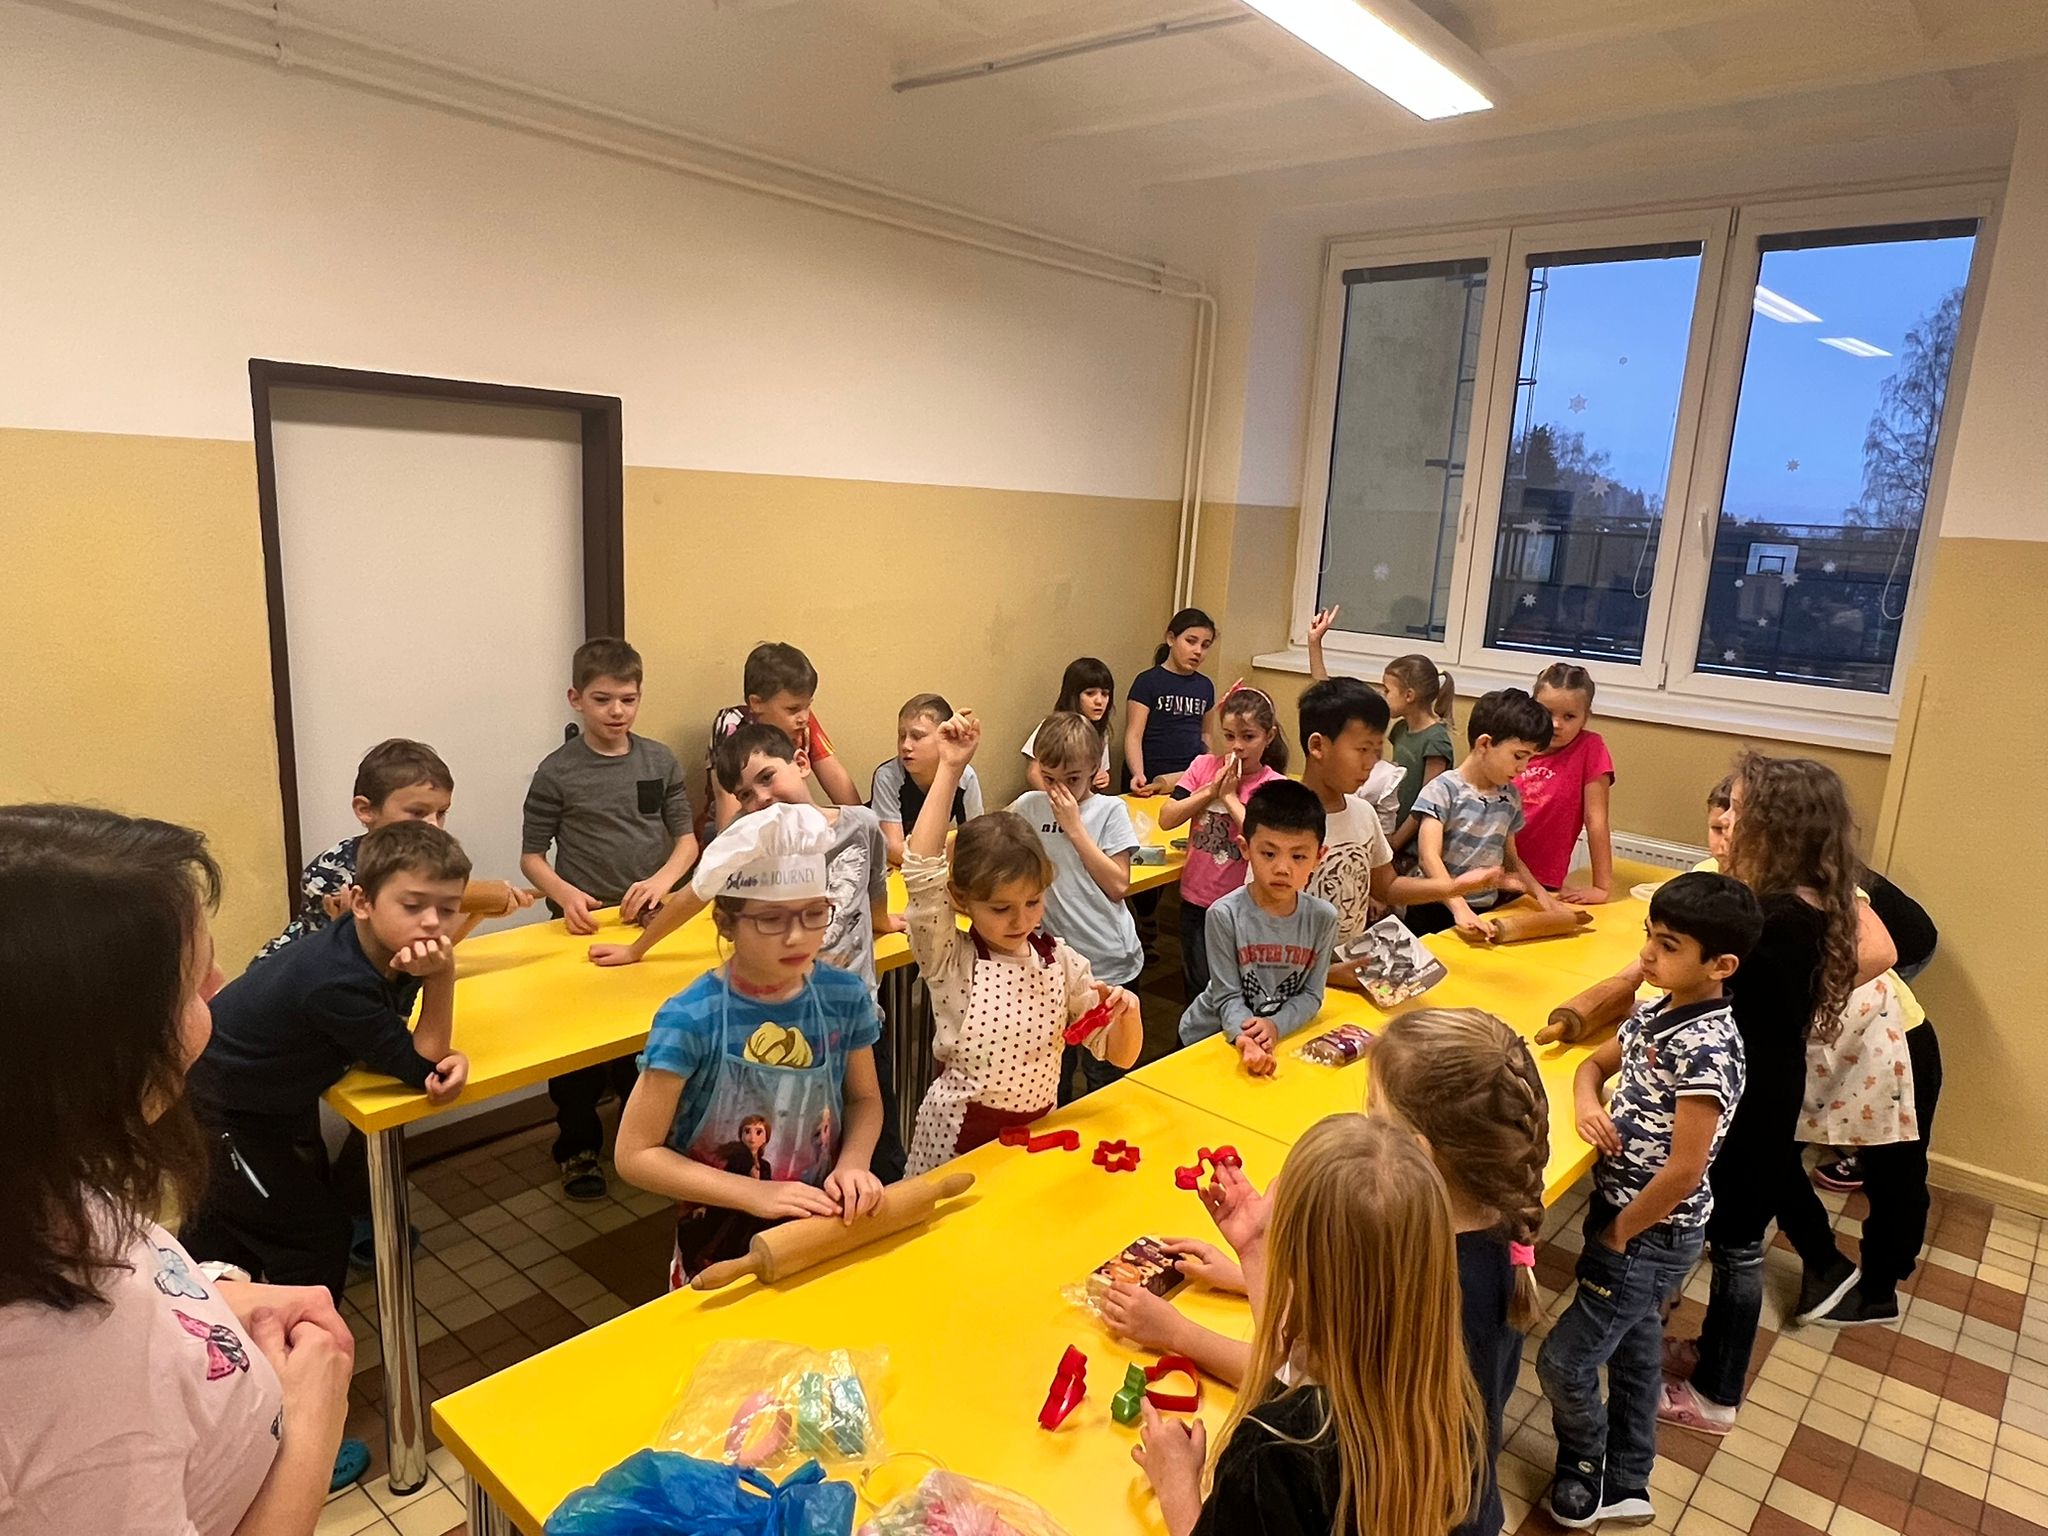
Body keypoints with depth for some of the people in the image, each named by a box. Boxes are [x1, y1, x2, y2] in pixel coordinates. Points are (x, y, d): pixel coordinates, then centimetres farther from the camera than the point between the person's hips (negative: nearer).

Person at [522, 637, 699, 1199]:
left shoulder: (660, 762, 1)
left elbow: (687, 838, 4)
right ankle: (578, 1147, 25)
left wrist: (661, 880, -15)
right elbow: (531, 857, -2)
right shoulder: (556, 772, -6)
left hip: (650, 920, 2)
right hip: (584, 925, -2)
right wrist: (567, 894, -20)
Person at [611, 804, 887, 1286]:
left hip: (822, 1227, 4)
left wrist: (853, 1164, -17)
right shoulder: (689, 1021, -24)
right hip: (722, 1245, -3)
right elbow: (635, 1155, -18)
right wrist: (755, 1194, -25)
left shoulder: (846, 997, -13)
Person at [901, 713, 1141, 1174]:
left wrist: (1126, 1012, -21)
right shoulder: (951, 961, -13)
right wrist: (950, 769, -29)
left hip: (1038, 1134, 3)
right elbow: (922, 871, -28)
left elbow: (1119, 1055, 2)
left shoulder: (1062, 961, -4)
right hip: (958, 1141, -3)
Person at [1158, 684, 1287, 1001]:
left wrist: (1229, 796, -18)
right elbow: (1166, 819, -6)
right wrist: (1210, 790, -15)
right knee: (1198, 984, 15)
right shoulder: (1203, 766, -2)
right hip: (1195, 897, 3)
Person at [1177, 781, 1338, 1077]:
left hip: (1283, 1034, 2)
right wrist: (1246, 1038, -33)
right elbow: (1228, 996, -15)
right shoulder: (1225, 915, -19)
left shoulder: (1323, 918, -10)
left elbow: (1311, 994, -5)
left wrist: (1275, 1025, -23)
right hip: (1214, 1036, -2)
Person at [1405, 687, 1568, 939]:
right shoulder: (1443, 790, -10)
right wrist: (1460, 908, -32)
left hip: (1486, 914, 5)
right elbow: (1429, 857, -20)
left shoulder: (1511, 797, 9)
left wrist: (1539, 892, 5)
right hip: (1437, 913, -5)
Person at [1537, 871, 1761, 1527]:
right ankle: (1625, 1486, 40)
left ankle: (1584, 1462, 29)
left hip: (1653, 1233, -8)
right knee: (1633, 1348, 22)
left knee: (1564, 1361, 1)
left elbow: (1684, 1172, -26)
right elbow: (1594, 1062, 15)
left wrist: (1617, 1234, -14)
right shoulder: (1657, 1011, -1)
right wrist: (1587, 1102, -8)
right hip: (1620, 1206, 8)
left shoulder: (1706, 1046, -27)